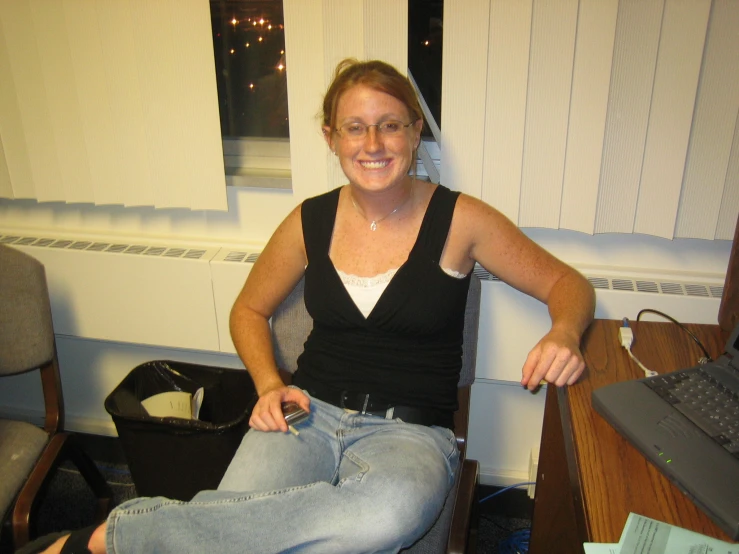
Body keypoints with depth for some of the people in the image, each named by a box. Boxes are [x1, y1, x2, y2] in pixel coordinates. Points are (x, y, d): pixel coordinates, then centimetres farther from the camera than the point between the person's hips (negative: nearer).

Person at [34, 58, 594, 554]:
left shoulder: (459, 220, -2)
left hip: (409, 430, -1)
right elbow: (249, 310, 18)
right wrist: (270, 385, 0)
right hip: (308, 412, 2)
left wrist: (565, 332, -19)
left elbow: (566, 281, 5)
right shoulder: (311, 222, 5)